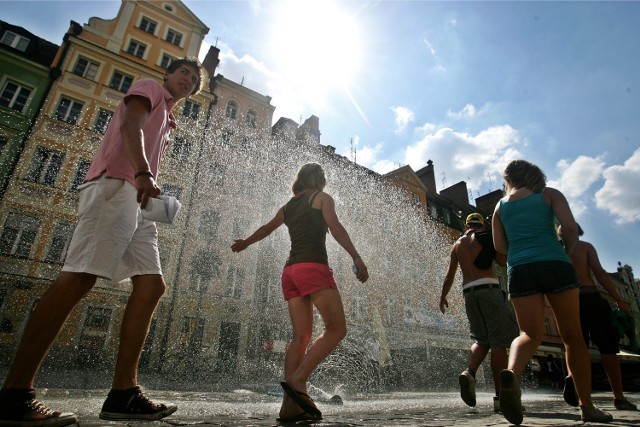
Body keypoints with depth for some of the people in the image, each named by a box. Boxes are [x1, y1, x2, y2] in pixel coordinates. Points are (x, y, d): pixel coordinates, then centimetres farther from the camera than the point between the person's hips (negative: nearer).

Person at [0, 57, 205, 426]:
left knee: (152, 285, -6)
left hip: (136, 199, 9)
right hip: (116, 184, -8)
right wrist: (143, 172, -24)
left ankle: (124, 392, -7)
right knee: (79, 278, -18)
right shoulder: (149, 87, 13)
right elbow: (130, 126, -7)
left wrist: (159, 200, 9)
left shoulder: (167, 121, 34)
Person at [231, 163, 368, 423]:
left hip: (290, 271, 7)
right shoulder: (322, 198, 9)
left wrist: (245, 243, 55)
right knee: (337, 329, -5)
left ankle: (290, 406, -4)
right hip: (313, 267, -6)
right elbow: (335, 227, -8)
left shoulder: (287, 207, 24)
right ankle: (297, 380, -17)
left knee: (301, 335, 2)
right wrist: (357, 257, -13)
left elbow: (265, 229, 38)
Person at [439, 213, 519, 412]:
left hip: (468, 292, 5)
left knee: (482, 339, 14)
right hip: (489, 287, -4)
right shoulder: (486, 236, 5)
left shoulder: (457, 244, 18)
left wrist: (443, 297, 26)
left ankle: (469, 373, -10)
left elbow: (450, 276, 17)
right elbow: (503, 261, -2)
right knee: (499, 341, -3)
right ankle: (500, 396, -6)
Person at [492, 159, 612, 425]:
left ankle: (512, 372, -28)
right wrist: (567, 252, 13)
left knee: (531, 334, 2)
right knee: (573, 336, 11)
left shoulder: (501, 206, 16)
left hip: (519, 270, 2)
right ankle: (587, 406, 16)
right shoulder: (549, 194, 11)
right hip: (554, 264, -1)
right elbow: (570, 228, -3)